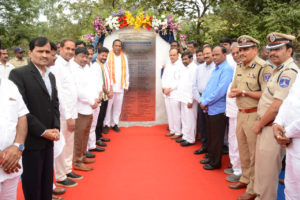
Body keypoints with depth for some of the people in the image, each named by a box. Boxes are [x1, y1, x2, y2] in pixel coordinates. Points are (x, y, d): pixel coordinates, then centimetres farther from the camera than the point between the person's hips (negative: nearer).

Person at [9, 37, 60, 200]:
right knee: (32, 183, 7)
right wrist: (43, 131, -14)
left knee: (47, 181, 16)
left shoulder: (51, 76, 14)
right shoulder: (18, 74, -9)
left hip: (48, 139, 6)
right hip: (31, 140, -6)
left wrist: (55, 128, -2)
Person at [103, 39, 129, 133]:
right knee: (108, 106, 0)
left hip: (120, 87, 4)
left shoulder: (124, 57, 11)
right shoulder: (108, 56, -2)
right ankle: (106, 124, 11)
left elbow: (126, 72, 13)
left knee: (118, 107, 8)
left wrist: (126, 85, 10)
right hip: (109, 86, -3)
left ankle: (115, 124, 19)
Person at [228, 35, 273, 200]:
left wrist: (244, 93, -19)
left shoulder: (264, 67, -15)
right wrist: (233, 93, -2)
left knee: (254, 153, 2)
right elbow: (233, 87, 21)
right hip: (241, 114, 8)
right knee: (243, 150, 19)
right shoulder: (239, 66, 12)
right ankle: (245, 179, 37)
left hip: (254, 115, -8)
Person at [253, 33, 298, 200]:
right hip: (267, 127, 10)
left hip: (273, 129, -10)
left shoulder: (289, 72, -18)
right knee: (263, 166, 21)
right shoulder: (279, 70, 14)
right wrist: (260, 123, 11)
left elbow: (276, 106, -22)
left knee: (267, 172, 2)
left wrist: (259, 125, -10)